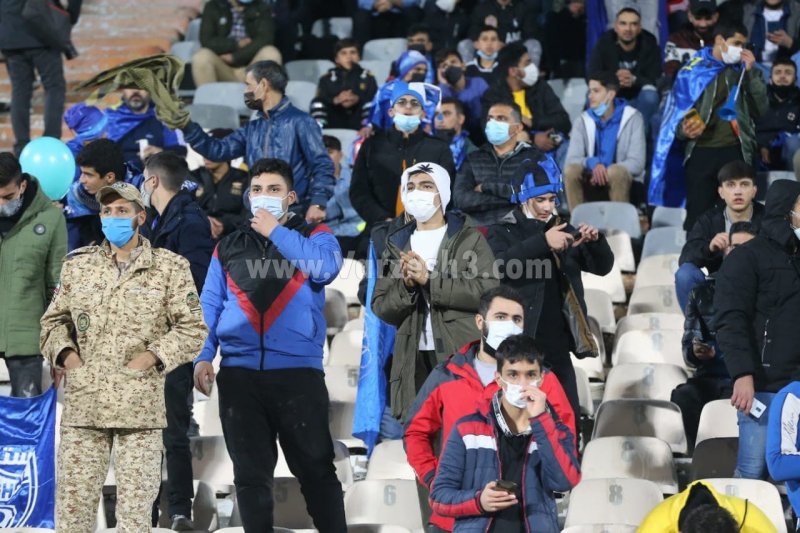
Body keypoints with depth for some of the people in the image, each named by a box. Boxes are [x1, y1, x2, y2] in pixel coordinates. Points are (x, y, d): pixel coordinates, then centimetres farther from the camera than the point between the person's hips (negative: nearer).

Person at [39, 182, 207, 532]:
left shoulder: (169, 267, 4)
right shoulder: (78, 264, 13)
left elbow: (193, 328, 3)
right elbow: (53, 320, 20)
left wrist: (151, 356, -9)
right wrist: (64, 353, 1)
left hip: (140, 406, -2)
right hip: (83, 402, 2)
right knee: (72, 503, 0)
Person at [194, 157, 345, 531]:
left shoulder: (313, 236, 9)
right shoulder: (228, 248, 17)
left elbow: (325, 267, -13)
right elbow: (209, 306, 13)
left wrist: (276, 233, -7)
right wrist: (203, 356, -1)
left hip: (298, 372, -3)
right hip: (239, 374, 3)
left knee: (315, 469, -1)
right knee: (250, 473, 5)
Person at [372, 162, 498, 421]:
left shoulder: (469, 239, 6)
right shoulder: (397, 245, 19)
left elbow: (487, 291, -9)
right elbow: (380, 307, 13)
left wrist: (429, 280, -13)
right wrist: (406, 286, -8)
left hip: (464, 359, -4)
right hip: (415, 361, 4)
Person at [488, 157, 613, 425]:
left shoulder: (562, 231, 15)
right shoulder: (503, 233, 1)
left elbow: (602, 267, 14)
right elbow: (501, 266, -20)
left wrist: (595, 241, -7)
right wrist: (542, 242, -30)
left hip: (557, 348, 5)